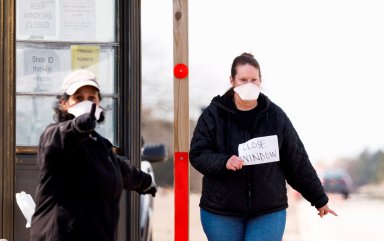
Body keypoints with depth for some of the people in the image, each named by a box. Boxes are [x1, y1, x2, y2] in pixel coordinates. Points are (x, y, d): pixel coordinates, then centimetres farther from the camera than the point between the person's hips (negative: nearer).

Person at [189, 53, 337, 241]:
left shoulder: (276, 116, 2)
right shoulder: (213, 114, -2)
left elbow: (297, 162, 7)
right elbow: (197, 154, -4)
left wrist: (319, 199, 11)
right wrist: (224, 162, -24)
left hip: (268, 213, 0)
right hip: (221, 213, 0)